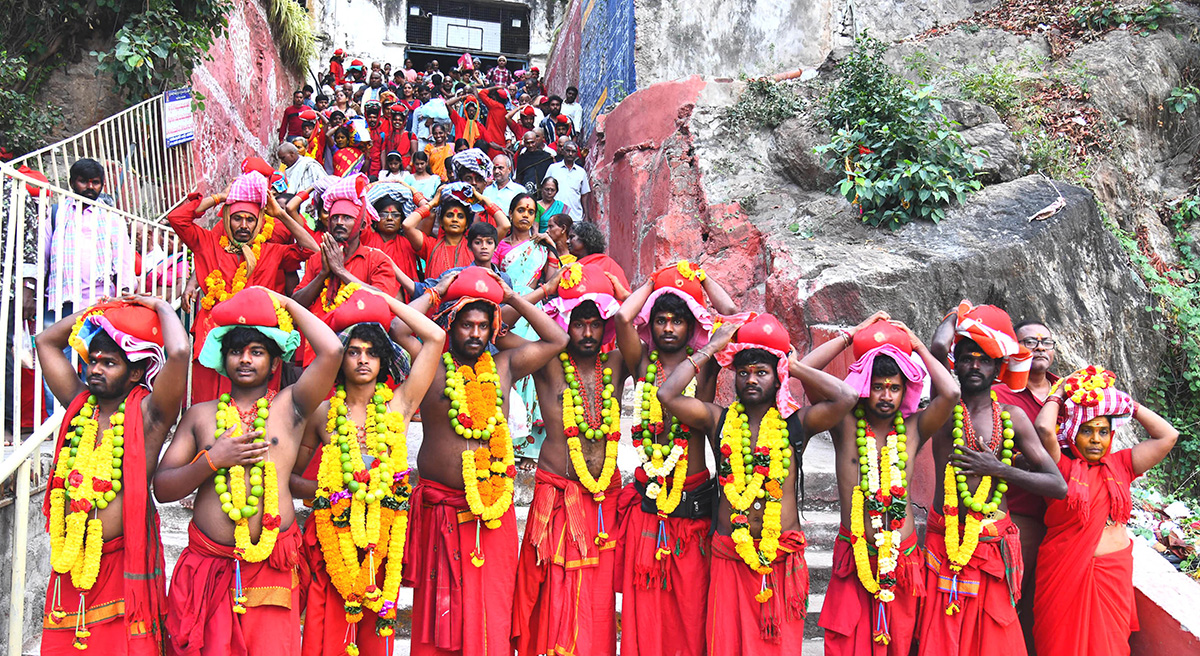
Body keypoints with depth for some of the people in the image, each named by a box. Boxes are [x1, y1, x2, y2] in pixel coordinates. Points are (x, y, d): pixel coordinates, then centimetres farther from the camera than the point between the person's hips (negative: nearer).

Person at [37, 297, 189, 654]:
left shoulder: (147, 414, -7)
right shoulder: (79, 403, 10)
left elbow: (178, 353, -23)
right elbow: (46, 341, 20)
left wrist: (161, 307, -7)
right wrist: (99, 309, 14)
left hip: (123, 560, -5)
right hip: (70, 564, 5)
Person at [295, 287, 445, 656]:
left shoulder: (398, 405, 3)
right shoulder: (322, 414, 4)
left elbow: (434, 337, -2)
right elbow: (290, 477, 11)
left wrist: (385, 301, 6)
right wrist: (323, 488, -9)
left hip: (383, 541, 0)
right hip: (331, 539, 0)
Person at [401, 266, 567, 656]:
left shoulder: (504, 366, 11)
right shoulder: (431, 367, 1)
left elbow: (556, 339, 11)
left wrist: (511, 298, 10)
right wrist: (436, 295, 2)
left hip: (494, 511, 2)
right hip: (440, 506, -2)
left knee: (492, 610, 2)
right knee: (440, 608, 3)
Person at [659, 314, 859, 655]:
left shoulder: (796, 423, 2)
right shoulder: (718, 419, 4)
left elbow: (846, 397, -13)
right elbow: (667, 395, -9)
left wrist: (793, 365, -2)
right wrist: (711, 349, -2)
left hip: (783, 558, 0)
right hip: (729, 557, 1)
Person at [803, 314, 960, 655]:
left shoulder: (912, 428, 4)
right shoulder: (845, 425, 0)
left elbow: (951, 393, -12)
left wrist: (916, 344, -1)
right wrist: (853, 334, -2)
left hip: (903, 559, 2)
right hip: (854, 560, -2)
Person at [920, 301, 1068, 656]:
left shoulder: (1012, 419, 5)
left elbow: (1058, 486, 2)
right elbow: (939, 346, -19)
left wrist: (998, 468, -10)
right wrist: (958, 315, 2)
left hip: (994, 545, 2)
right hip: (945, 543, -1)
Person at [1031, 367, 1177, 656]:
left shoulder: (1120, 464, 8)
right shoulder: (1060, 466, -5)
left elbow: (1168, 436, 5)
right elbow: (1044, 429, -22)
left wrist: (1129, 405, 7)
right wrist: (1058, 396, -4)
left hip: (1114, 573, 4)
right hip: (1066, 574, -4)